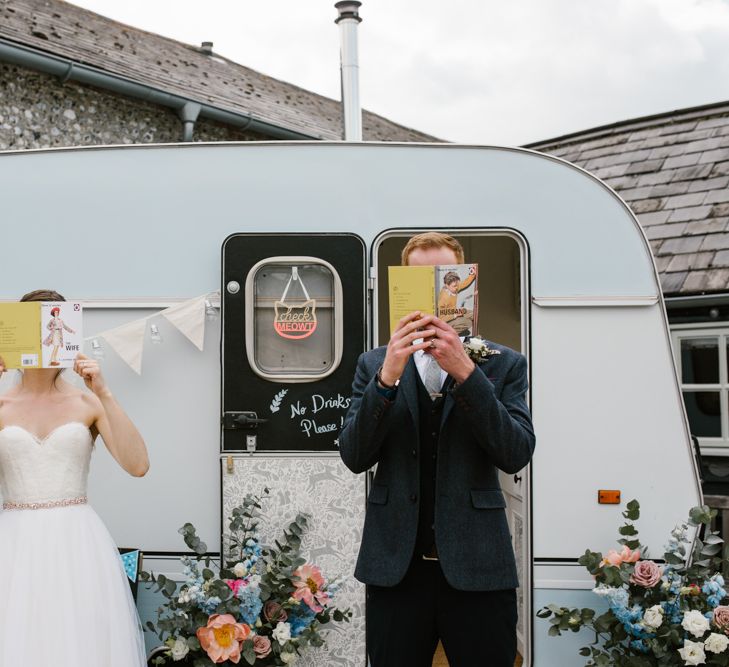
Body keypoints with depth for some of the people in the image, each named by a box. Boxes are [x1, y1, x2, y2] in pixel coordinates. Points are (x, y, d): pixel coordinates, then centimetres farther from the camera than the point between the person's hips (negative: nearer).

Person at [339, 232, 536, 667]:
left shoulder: (504, 363, 3)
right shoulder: (375, 363, 6)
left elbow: (516, 455, -8)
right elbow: (355, 457, -3)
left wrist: (465, 371, -18)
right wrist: (387, 376, -17)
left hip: (478, 566, -1)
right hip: (396, 566, 1)